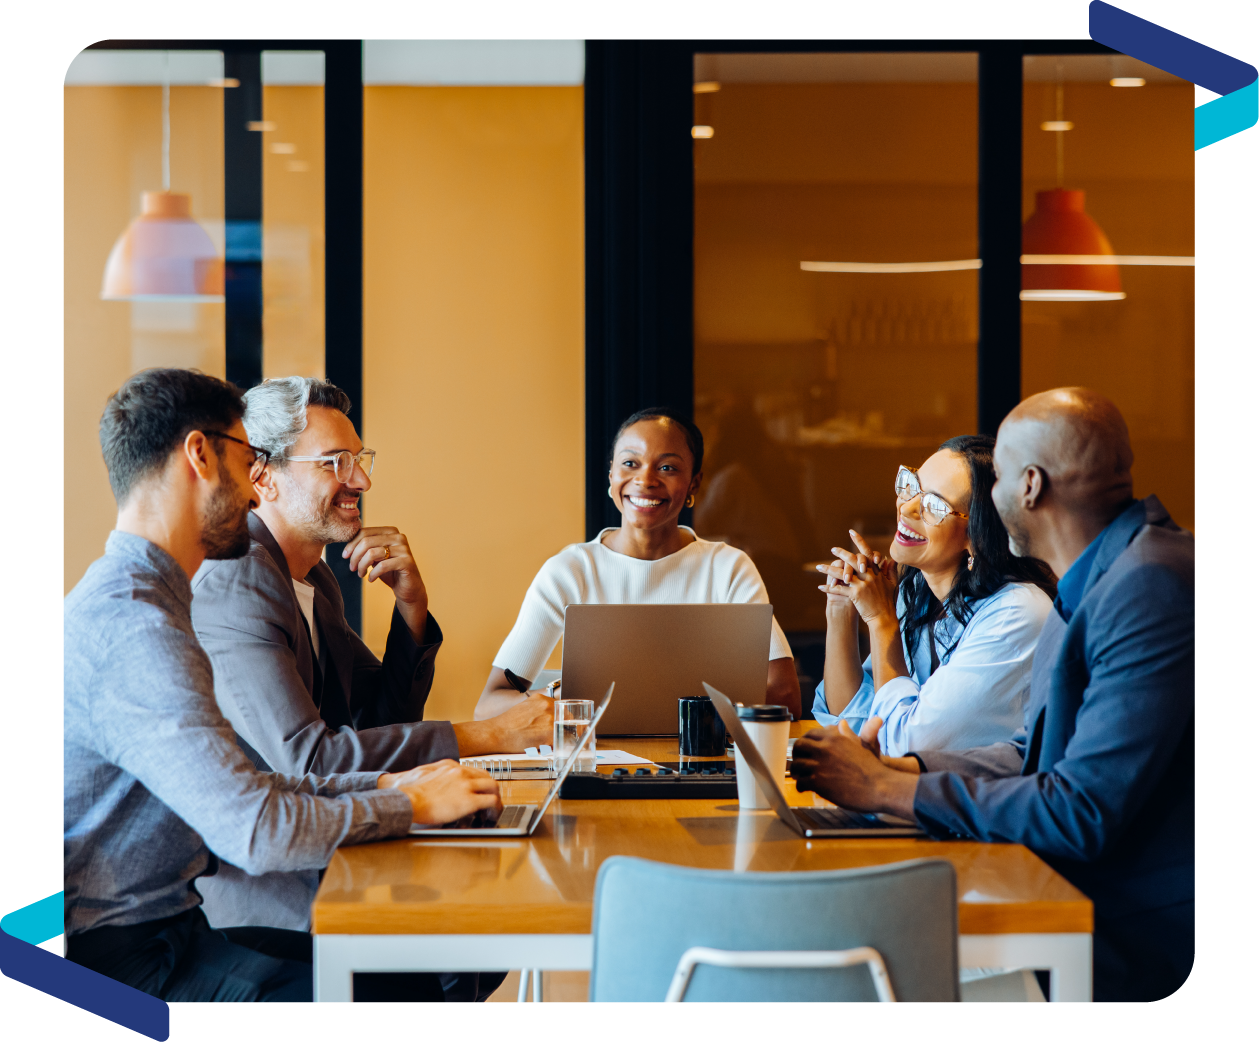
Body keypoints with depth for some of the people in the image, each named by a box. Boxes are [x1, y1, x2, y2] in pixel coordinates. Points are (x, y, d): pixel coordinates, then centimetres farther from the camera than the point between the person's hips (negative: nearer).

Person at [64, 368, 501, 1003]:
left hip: (169, 923, 10)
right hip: (117, 962, -10)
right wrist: (410, 804, -10)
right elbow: (255, 831, -25)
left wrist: (384, 783, 9)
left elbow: (227, 791, 17)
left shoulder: (129, 599, 16)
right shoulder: (132, 629, -20)